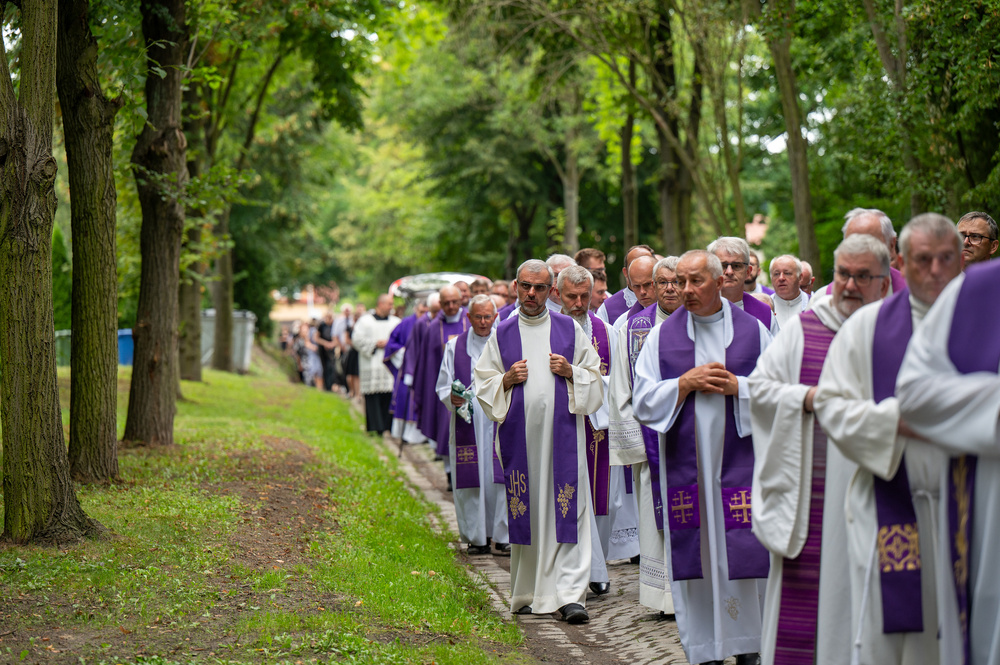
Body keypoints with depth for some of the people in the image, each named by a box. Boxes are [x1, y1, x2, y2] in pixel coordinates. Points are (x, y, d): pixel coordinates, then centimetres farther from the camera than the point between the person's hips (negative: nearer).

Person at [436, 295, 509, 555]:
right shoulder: (455, 347, 10)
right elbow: (442, 387, 9)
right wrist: (451, 398, -12)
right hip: (468, 424, 0)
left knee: (501, 478, -6)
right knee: (471, 479, -1)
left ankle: (504, 536, 2)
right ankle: (476, 537, 8)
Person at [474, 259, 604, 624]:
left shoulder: (570, 329, 9)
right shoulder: (502, 334, 11)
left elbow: (595, 378, 11)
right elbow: (483, 385, 11)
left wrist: (569, 372, -7)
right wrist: (507, 379, -7)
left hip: (562, 432, -1)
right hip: (520, 435, 1)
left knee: (567, 511, -9)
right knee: (525, 511, 3)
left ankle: (569, 594, -10)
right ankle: (528, 594, 15)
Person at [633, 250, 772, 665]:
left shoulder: (753, 330, 5)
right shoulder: (662, 335, 6)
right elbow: (643, 401, 3)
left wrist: (737, 387, -11)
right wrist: (686, 383, -10)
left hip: (740, 458, -1)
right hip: (685, 465, 1)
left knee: (744, 551, -3)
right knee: (695, 554, 1)